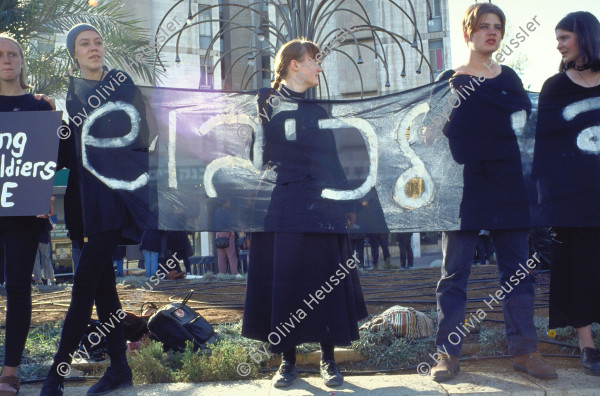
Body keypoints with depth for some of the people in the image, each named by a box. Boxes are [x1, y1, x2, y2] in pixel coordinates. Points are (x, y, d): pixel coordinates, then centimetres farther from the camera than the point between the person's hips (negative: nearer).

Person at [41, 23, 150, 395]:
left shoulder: (123, 84, 2)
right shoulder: (70, 93, 14)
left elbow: (141, 137, -1)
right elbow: (66, 150, 13)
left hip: (116, 190, -5)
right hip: (85, 194, 5)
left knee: (85, 284, -9)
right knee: (103, 281, 8)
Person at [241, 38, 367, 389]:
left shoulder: (318, 109, 16)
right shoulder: (267, 101, 5)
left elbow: (332, 159, 16)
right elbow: (257, 152, -1)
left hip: (322, 206, 3)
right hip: (283, 204, -3)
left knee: (326, 282, 2)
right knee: (284, 281, 0)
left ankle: (329, 359, 12)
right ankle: (288, 361, 10)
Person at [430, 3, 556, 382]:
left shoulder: (509, 78, 14)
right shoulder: (450, 80, 7)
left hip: (509, 185, 3)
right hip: (463, 187, -3)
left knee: (517, 270, 4)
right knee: (455, 272, 0)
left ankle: (524, 351, 12)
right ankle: (448, 353, 6)